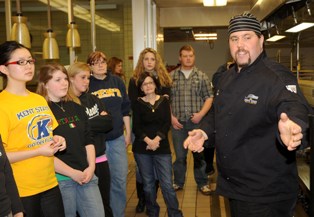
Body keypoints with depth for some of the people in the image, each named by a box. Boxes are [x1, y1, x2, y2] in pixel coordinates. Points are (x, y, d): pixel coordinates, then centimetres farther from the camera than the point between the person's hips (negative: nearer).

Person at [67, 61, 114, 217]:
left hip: (100, 158, 5)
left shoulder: (93, 99, 11)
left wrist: (87, 123, -9)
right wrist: (99, 120, -10)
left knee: (105, 203, 16)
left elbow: (109, 123, 1)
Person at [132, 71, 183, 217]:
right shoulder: (138, 104, 3)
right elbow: (136, 127, -3)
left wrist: (157, 140, -15)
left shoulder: (164, 101, 6)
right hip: (142, 148, 0)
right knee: (148, 184, 8)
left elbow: (167, 123, -2)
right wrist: (148, 141, -17)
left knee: (167, 184, -4)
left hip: (162, 147, 0)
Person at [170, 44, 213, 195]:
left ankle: (202, 183, 23)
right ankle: (178, 182, 26)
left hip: (197, 122, 0)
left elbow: (209, 97, 3)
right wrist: (171, 117, -4)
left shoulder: (201, 76, 5)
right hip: (178, 123, 0)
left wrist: (201, 114, -10)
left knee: (199, 154, 7)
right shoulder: (171, 76, 5)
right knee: (179, 155, 10)